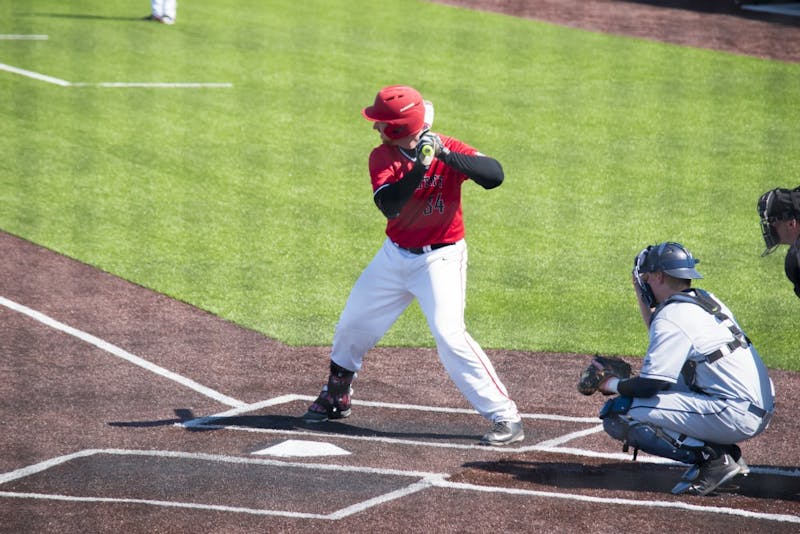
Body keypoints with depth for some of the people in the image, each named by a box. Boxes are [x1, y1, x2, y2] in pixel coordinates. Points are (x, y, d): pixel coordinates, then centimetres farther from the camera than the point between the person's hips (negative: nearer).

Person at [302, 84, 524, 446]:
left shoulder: (449, 149, -16)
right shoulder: (383, 157, -7)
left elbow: (494, 175, -31)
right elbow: (388, 205, -24)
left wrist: (444, 154, -38)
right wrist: (419, 167, -37)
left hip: (440, 258, -5)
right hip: (395, 255, 5)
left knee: (450, 336, -21)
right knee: (353, 324, 16)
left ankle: (505, 418, -17)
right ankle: (335, 398, 41)